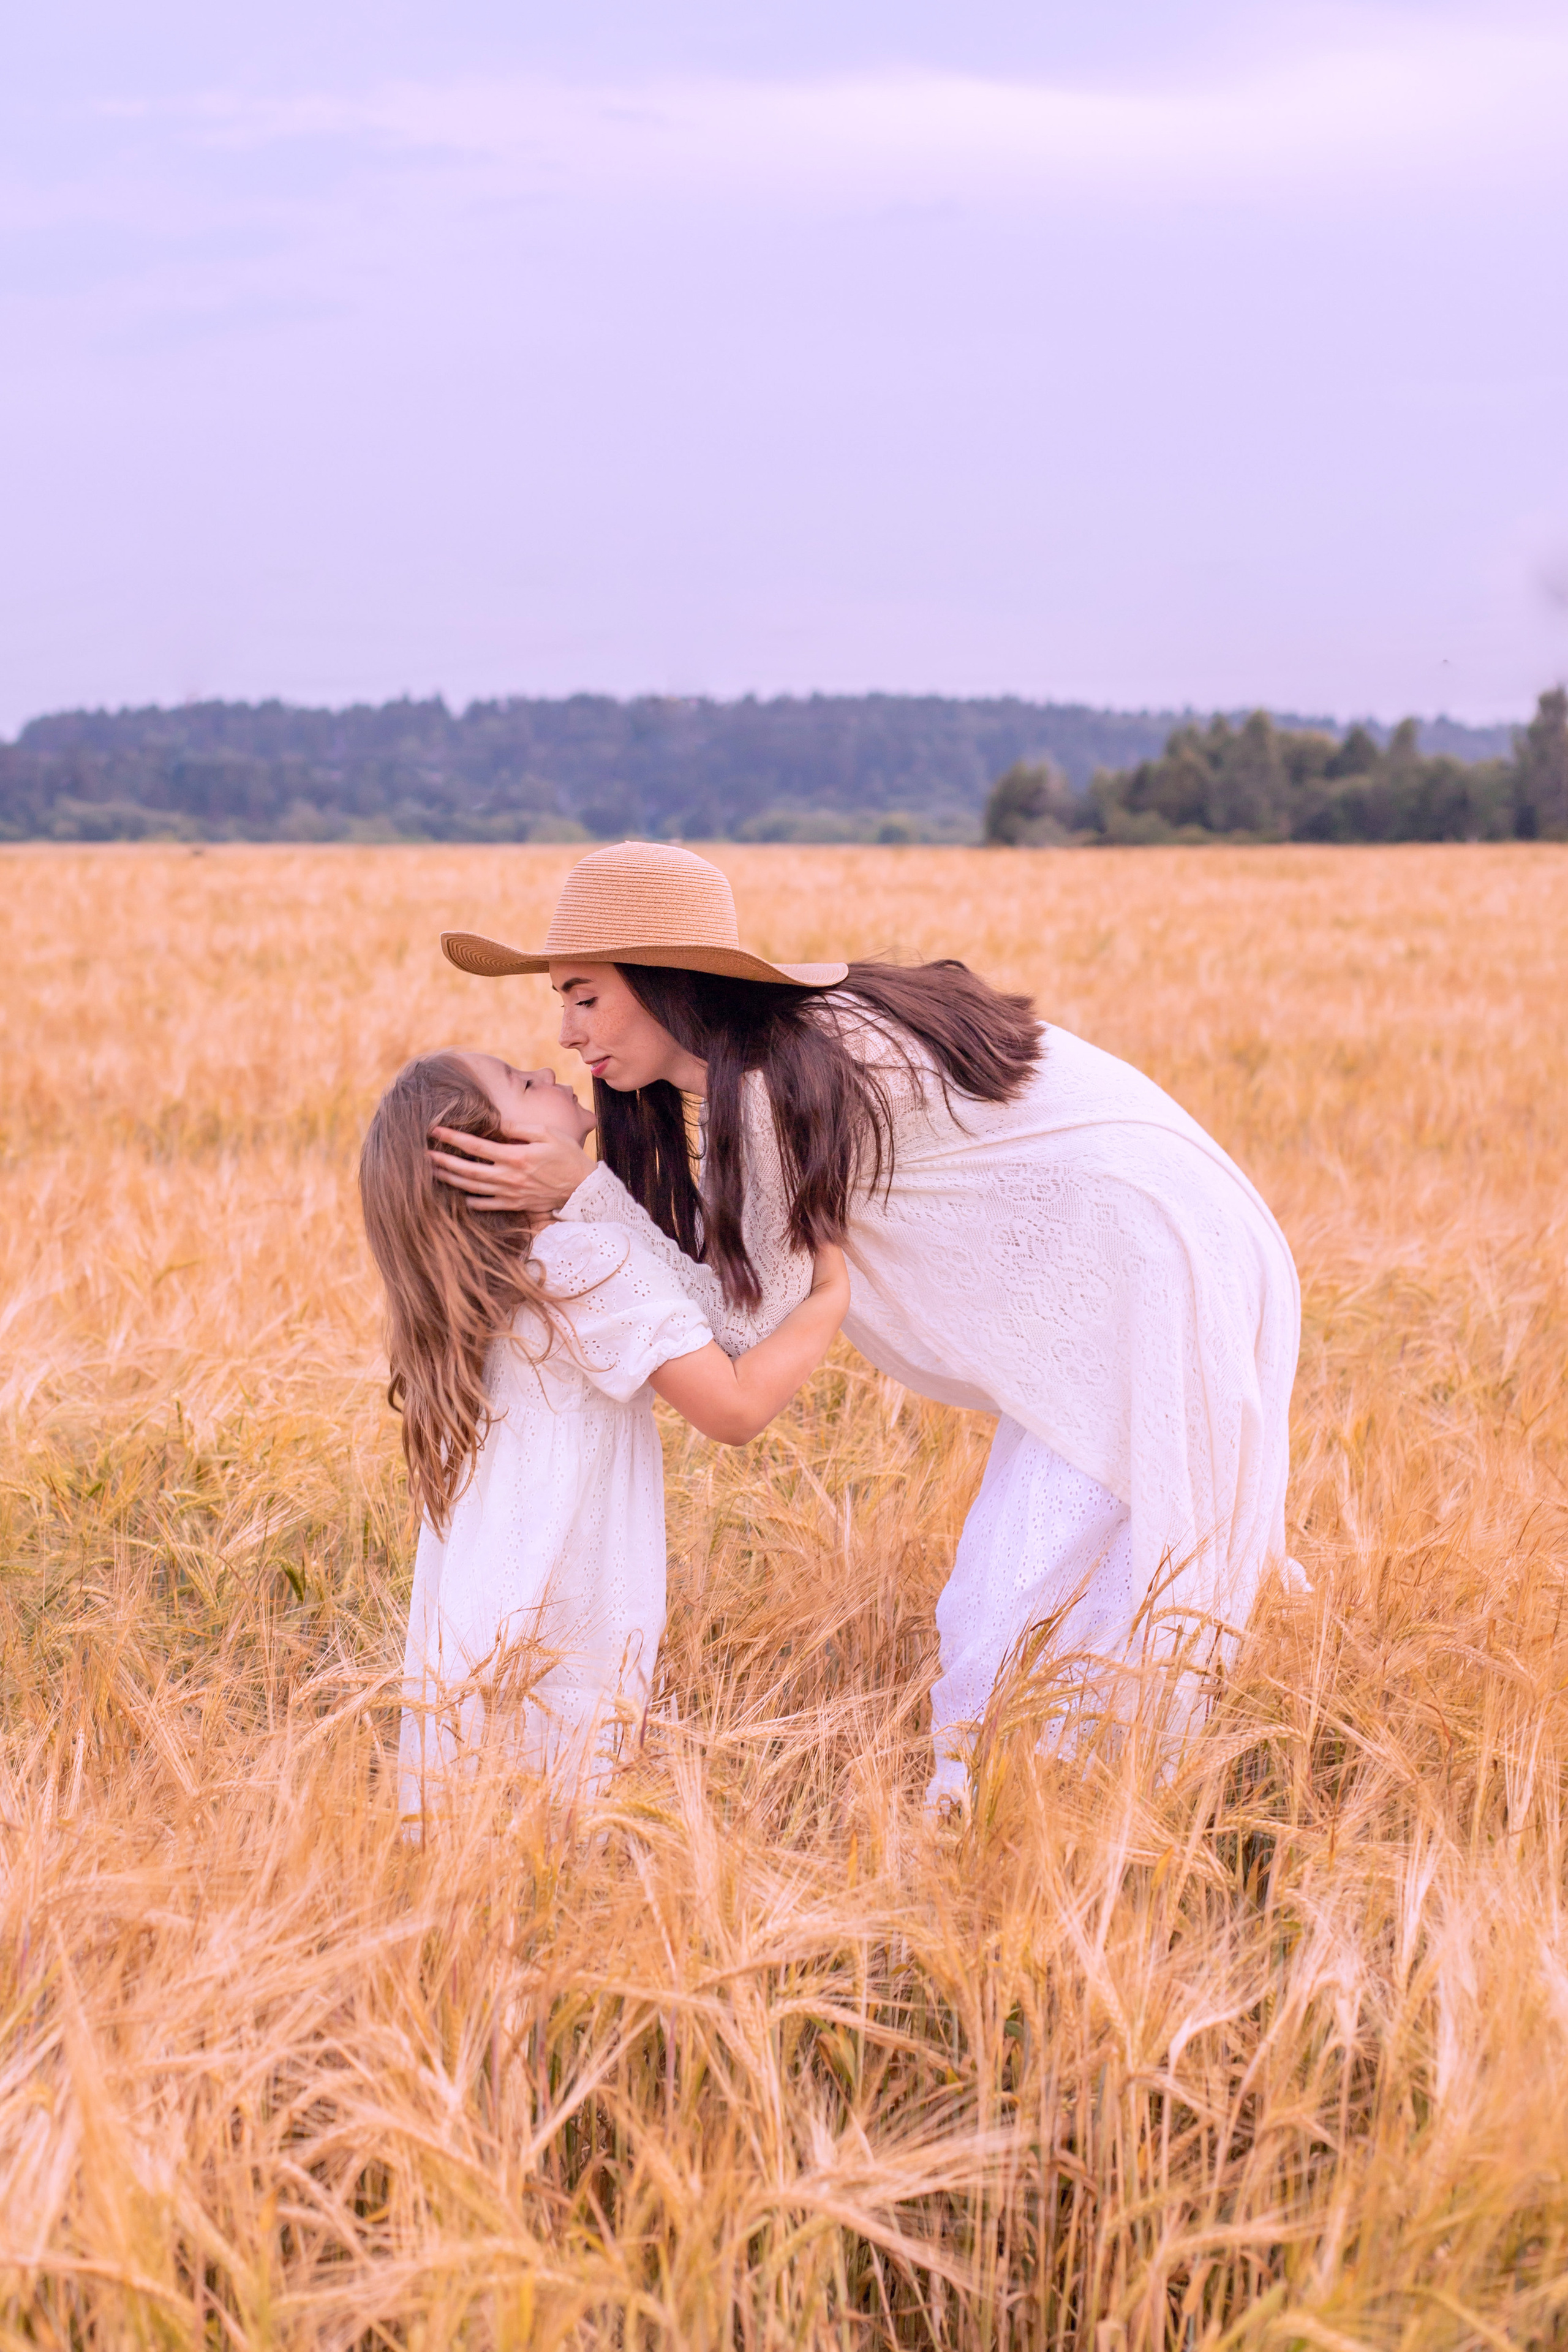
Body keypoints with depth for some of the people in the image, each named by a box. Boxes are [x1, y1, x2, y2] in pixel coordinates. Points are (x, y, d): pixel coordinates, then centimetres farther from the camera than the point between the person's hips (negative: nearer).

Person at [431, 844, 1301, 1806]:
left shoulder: (785, 1082, -23)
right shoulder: (755, 1064, 7)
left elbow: (746, 1320, -15)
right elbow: (721, 1277, 12)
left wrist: (581, 1190, -17)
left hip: (1158, 1278, -10)